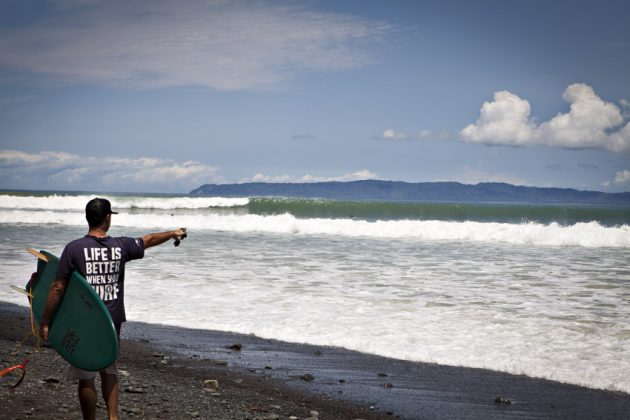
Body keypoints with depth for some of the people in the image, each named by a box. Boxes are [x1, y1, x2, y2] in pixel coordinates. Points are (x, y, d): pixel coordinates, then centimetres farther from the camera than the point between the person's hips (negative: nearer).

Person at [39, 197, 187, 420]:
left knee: (86, 377, 5)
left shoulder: (73, 248, -12)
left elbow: (58, 289, -11)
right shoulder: (120, 245, -2)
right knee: (108, 369, 21)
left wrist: (45, 322, -3)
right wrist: (173, 233, 37)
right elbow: (149, 240, 18)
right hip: (113, 322, 4)